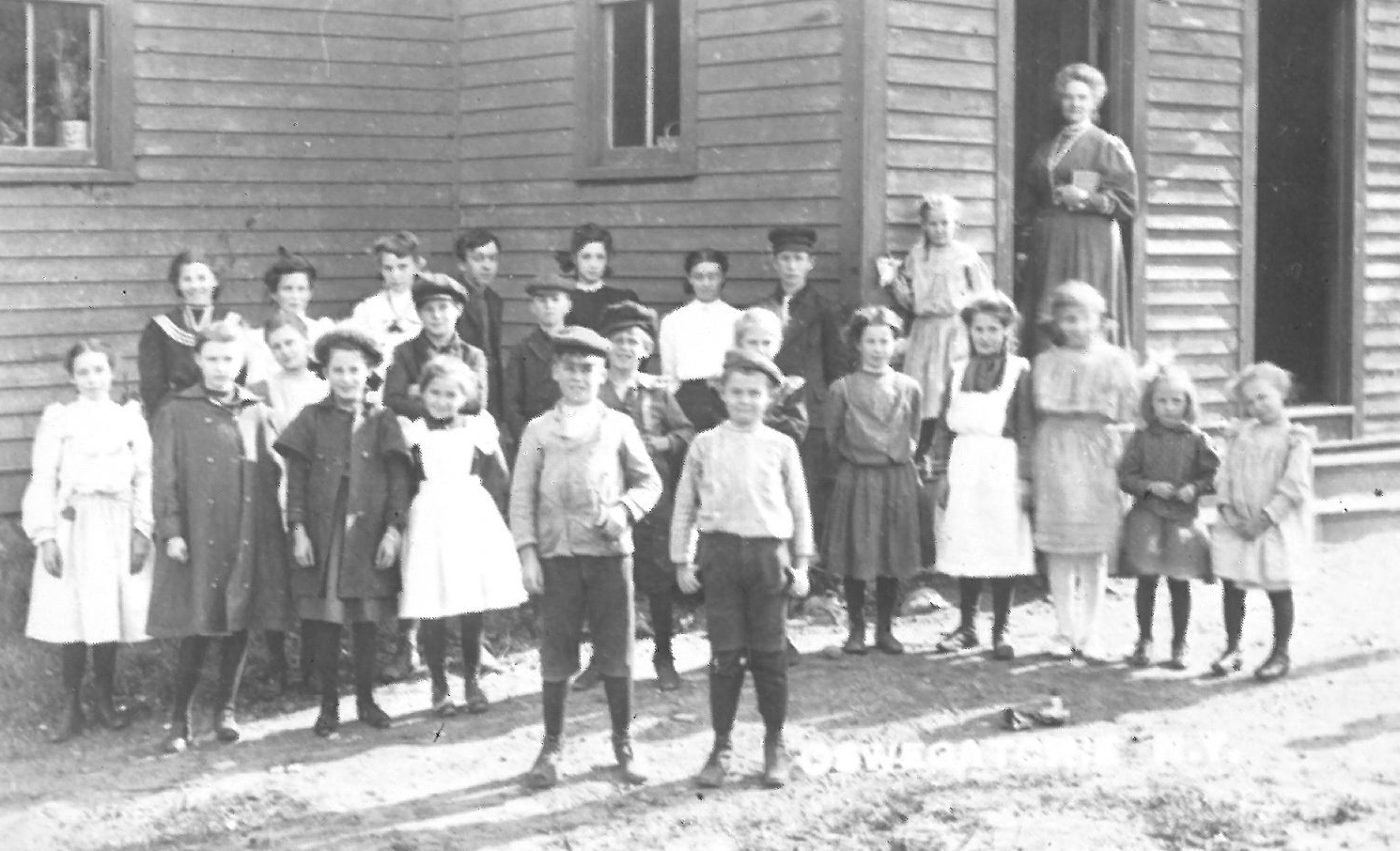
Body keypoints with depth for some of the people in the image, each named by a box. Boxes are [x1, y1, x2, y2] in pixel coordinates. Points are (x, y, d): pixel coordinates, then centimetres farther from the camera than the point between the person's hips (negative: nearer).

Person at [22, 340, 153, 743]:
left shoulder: (130, 418, 8)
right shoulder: (59, 418, 4)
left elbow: (144, 478, 6)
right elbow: (43, 480, 2)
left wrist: (142, 529, -2)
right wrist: (45, 535, -5)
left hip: (117, 527, 1)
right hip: (73, 525, -1)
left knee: (111, 617, 2)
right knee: (73, 620, -3)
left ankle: (105, 701, 17)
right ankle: (71, 708, 6)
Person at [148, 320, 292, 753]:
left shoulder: (255, 412, 10)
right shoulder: (176, 413, 1)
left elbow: (269, 474, 10)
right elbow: (165, 477, -2)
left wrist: (275, 529, 5)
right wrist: (170, 531, -10)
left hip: (249, 538, 3)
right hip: (198, 537, -3)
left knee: (240, 625, 6)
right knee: (196, 630, -4)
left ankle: (226, 710, 20)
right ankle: (181, 719, 7)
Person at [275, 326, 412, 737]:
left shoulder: (382, 421, 4)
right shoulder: (312, 418, 3)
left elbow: (398, 479, 2)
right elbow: (296, 478, 1)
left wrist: (394, 530, -6)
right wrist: (298, 530, -6)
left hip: (369, 535, 1)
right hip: (323, 536, -1)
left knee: (366, 622, 6)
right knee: (324, 622, 1)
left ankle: (366, 700, 19)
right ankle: (328, 705, 12)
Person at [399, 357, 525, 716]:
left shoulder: (478, 428, 5)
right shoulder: (413, 432, 1)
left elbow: (500, 480, 7)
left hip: (474, 519, 1)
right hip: (429, 522, -1)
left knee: (473, 608, 5)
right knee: (432, 609, -1)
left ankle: (473, 680, 22)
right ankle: (439, 686, 13)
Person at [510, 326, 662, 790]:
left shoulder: (618, 425, 6)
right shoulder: (538, 430, 5)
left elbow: (649, 481, 10)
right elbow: (522, 495, 4)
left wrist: (624, 509, -9)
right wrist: (527, 553, -3)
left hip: (610, 550, 0)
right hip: (557, 554, 0)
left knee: (616, 651, 4)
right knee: (556, 653, 4)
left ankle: (623, 744, 17)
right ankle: (552, 748, 15)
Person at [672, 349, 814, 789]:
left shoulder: (781, 447, 5)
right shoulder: (705, 445, 5)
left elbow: (800, 508, 9)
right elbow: (684, 506, 9)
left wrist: (801, 563, 5)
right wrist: (681, 562, 5)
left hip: (769, 554, 0)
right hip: (720, 551, 0)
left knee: (770, 655, 5)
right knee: (724, 654, 2)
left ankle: (775, 746, 16)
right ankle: (721, 746, 11)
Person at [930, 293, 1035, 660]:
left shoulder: (1019, 371, -1)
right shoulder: (958, 372, 10)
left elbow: (1027, 430, -3)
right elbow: (943, 426, 11)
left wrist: (1025, 477, -8)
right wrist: (940, 472, 4)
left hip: (1002, 468, -3)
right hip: (963, 468, 3)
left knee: (1004, 550, -1)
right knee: (964, 549, 6)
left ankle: (1000, 630, 8)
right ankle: (966, 626, 18)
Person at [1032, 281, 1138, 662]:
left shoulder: (1117, 359, 7)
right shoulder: (1047, 361, 7)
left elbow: (1127, 410, 2)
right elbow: (1045, 402, -3)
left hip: (1100, 455, 0)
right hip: (1057, 454, 0)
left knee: (1096, 550, 1)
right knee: (1060, 547, 1)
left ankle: (1090, 633, 9)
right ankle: (1065, 630, 10)